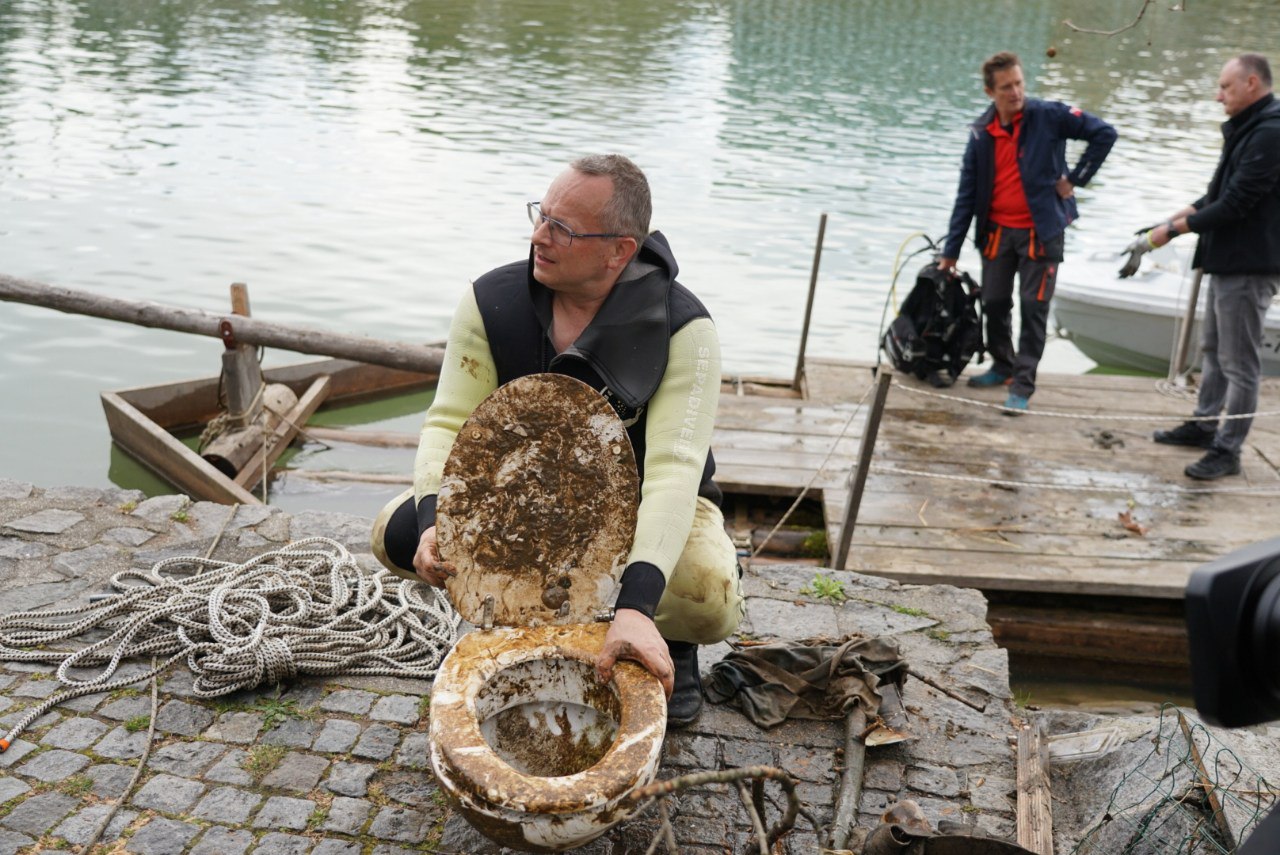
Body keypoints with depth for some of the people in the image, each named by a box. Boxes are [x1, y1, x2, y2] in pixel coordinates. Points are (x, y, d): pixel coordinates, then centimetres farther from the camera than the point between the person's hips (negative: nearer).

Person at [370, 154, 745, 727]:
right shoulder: (492, 301, -15)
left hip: (644, 504, -3)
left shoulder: (682, 328, -26)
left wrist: (636, 605, -48)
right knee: (400, 534, -18)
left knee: (708, 604, -35)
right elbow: (449, 423, -17)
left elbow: (672, 470, -35)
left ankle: (667, 644, 6)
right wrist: (435, 521, -38)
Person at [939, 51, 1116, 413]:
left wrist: (1074, 179, -8)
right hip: (997, 230, 4)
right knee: (993, 303, 11)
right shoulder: (982, 132, 1)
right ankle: (1003, 366, 33)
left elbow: (1104, 134, -5)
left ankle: (1022, 386, 1)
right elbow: (967, 194, 3)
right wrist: (950, 250, 2)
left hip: (1041, 231, -4)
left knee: (1033, 308, -4)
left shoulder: (1048, 116, -10)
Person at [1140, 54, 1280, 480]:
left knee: (1239, 361, -3)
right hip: (1227, 258, 11)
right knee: (1213, 349, 20)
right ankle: (1204, 425, 34)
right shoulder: (1245, 128, 13)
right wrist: (1180, 215, 5)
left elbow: (1235, 204, -23)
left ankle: (1227, 450, 4)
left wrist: (1174, 230, -16)